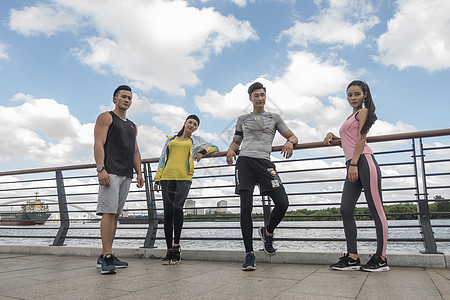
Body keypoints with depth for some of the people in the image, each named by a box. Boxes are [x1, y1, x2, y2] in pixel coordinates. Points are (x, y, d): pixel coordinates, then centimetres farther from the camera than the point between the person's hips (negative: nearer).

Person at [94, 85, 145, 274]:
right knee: (108, 212, -14)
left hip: (126, 174, 7)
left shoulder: (132, 126, 26)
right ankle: (106, 256, -13)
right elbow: (98, 144, -7)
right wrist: (101, 169, -19)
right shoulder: (106, 118, 5)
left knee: (115, 214, 5)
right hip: (110, 171, -7)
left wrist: (139, 172, 12)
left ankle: (106, 257, 9)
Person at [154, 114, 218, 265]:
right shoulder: (170, 139, 23)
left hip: (184, 178, -2)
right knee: (167, 213, -5)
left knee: (177, 208, -23)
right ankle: (169, 250, 3)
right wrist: (157, 179, 12)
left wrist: (203, 151, 5)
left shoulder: (196, 140, 20)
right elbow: (162, 159, 20)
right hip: (168, 177, 2)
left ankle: (176, 245, -9)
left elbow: (215, 148, 25)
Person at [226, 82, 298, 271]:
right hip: (244, 161, 0)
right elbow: (236, 141, 27)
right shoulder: (243, 119, 21)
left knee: (283, 203, -13)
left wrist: (290, 142, -7)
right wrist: (231, 149, 4)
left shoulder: (274, 117, 18)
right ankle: (249, 253, 0)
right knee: (246, 208, -8)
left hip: (264, 162, 0)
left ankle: (267, 232, 17)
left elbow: (293, 137, 17)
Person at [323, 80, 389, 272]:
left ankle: (381, 258, 1)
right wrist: (333, 136, 17)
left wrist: (353, 164, -16)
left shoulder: (363, 112, 4)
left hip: (363, 162, -9)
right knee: (346, 209, -1)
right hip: (352, 166, 9)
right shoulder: (351, 117, 30)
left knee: (376, 209, -4)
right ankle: (352, 258, 3)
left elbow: (361, 139, -7)